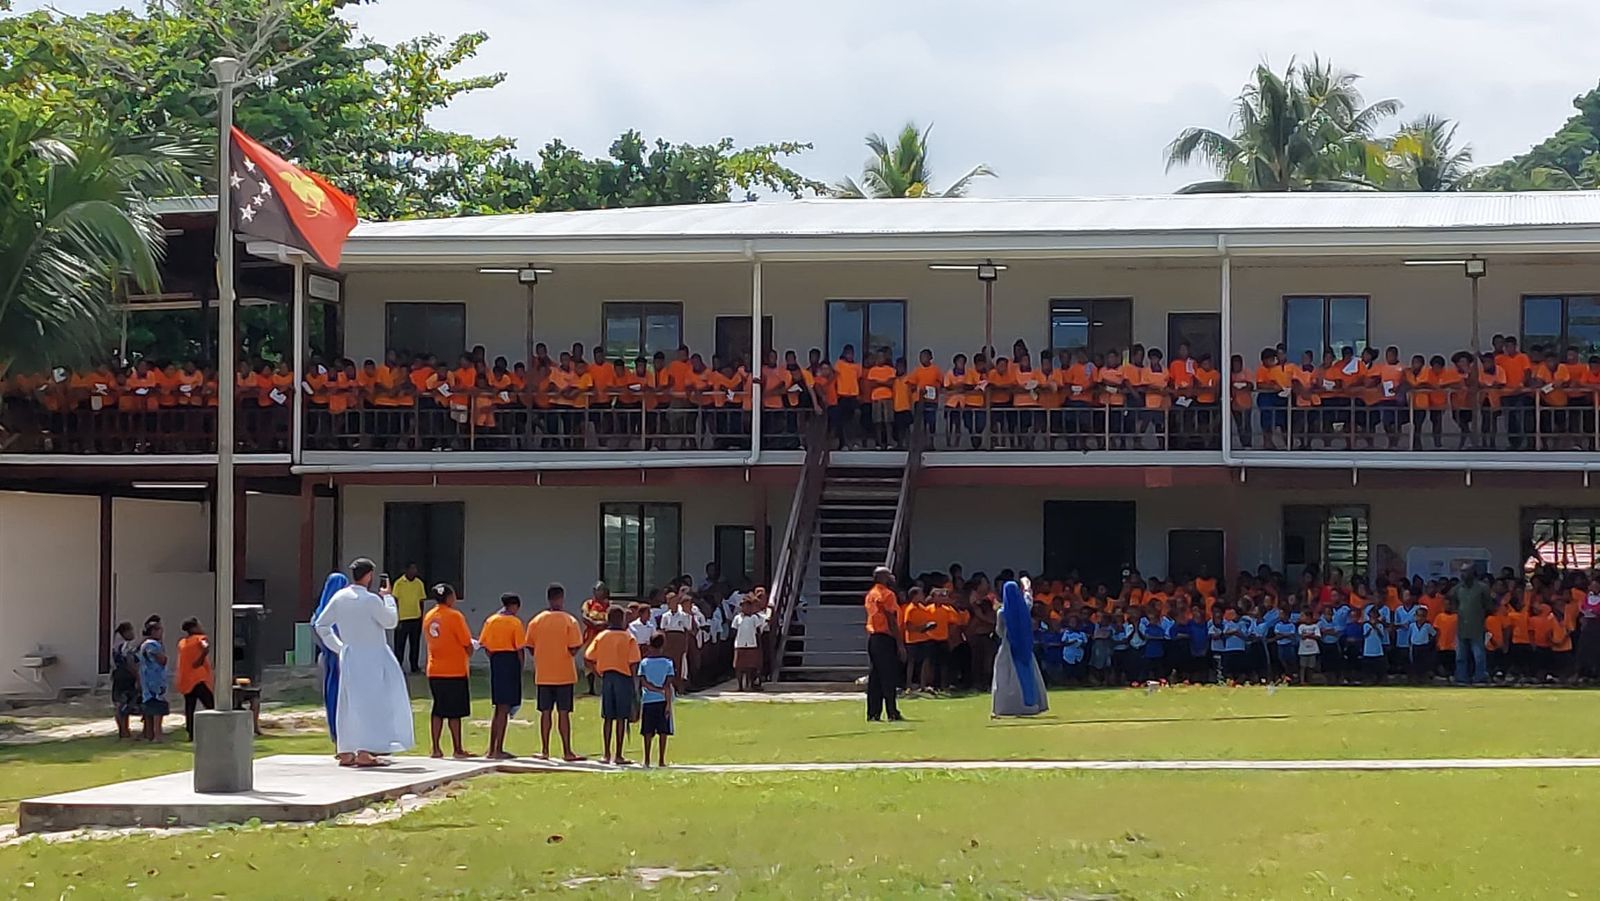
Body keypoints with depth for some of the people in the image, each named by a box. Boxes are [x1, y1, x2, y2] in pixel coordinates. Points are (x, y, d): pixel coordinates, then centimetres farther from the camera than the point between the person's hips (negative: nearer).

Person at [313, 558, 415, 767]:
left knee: (349, 703, 12)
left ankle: (346, 752, 14)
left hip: (348, 657, 7)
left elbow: (321, 625, 9)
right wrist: (388, 598, 8)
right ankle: (364, 752, -9)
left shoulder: (339, 598, 3)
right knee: (370, 703, -4)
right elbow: (391, 621, -4)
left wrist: (337, 647, 14)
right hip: (371, 658, -7)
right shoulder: (371, 600, -16)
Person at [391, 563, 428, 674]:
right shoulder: (399, 583, -5)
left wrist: (421, 618, 10)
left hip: (416, 619, 4)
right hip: (402, 619, -4)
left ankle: (414, 667, 13)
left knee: (415, 645, 7)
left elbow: (421, 601, 12)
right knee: (399, 645, 0)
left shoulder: (419, 583, 6)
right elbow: (395, 602, -4)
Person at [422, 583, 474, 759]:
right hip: (455, 671, -6)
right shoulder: (455, 616, -11)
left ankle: (436, 749, 8)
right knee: (455, 712, 0)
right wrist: (469, 653, 12)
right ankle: (457, 750, 3)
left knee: (438, 710, 9)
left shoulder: (428, 617, 7)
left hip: (434, 671, 6)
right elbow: (468, 645, -11)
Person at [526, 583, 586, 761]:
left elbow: (530, 647, 3)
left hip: (543, 675, 3)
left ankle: (544, 751, 10)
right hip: (564, 674, -3)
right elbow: (573, 649, -14)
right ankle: (567, 752, 3)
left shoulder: (536, 621, 0)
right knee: (563, 713, 1)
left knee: (545, 712, 8)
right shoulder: (569, 621, -9)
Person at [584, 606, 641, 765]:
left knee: (607, 717, 9)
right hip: (624, 678, -3)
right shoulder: (628, 638, -6)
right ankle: (618, 756, -1)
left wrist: (599, 673, 9)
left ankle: (607, 755, 10)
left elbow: (588, 658, -1)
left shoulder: (601, 637, 4)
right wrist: (636, 685, -1)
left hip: (606, 678, 3)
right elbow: (633, 663, -10)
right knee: (621, 718, -1)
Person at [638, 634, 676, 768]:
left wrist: (656, 689, -3)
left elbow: (643, 683, -6)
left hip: (648, 700, 1)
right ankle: (661, 760, -1)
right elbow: (668, 685, -7)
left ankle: (647, 760, 5)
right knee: (663, 731, 2)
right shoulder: (667, 662, -3)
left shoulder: (644, 662, 1)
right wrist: (668, 704, -6)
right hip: (663, 701, -1)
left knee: (648, 732, 6)